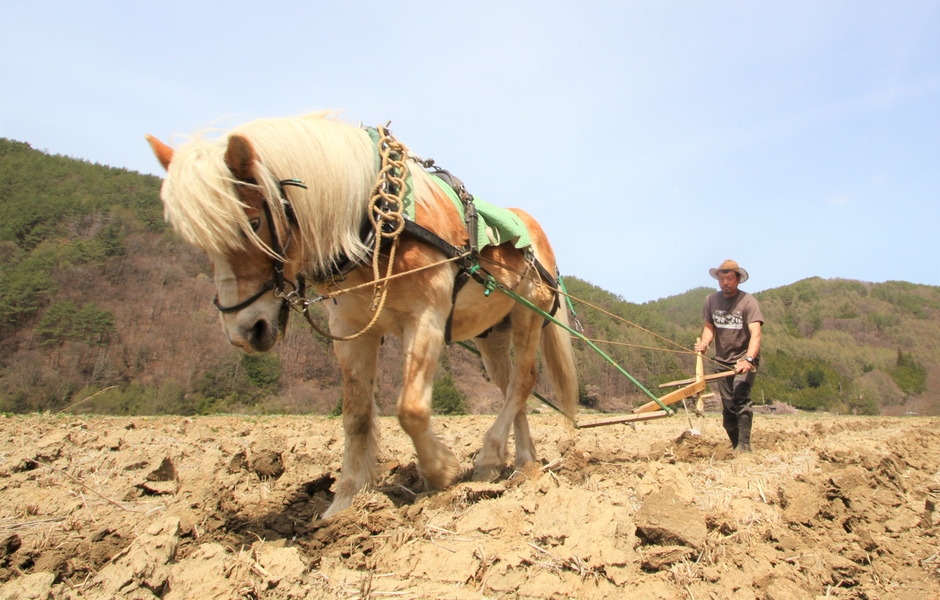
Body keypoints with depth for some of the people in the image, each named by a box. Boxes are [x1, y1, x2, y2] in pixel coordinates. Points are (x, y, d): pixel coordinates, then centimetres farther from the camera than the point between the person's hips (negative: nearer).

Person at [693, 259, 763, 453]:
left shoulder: (748, 301, -16)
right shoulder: (711, 300, -2)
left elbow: (755, 334, -26)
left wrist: (748, 360, -41)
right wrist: (704, 343, -13)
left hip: (745, 359, -5)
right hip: (723, 361, 5)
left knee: (740, 398, -24)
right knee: (728, 408, 7)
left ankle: (744, 446, -22)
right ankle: (737, 447, 19)